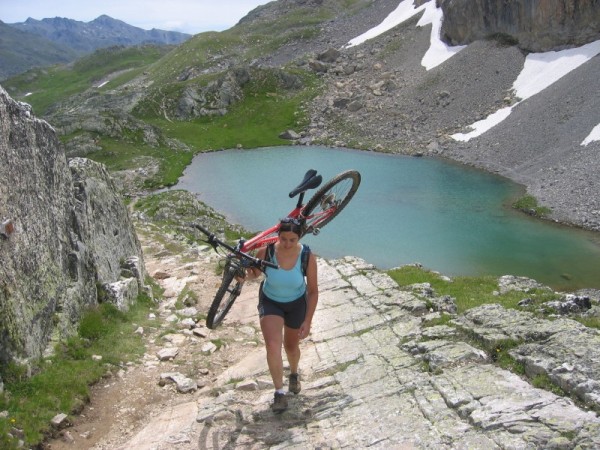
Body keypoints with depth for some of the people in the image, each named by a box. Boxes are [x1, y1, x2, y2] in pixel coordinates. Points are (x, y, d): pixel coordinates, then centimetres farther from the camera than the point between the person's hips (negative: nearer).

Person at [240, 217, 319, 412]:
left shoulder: (307, 257, -26)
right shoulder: (265, 252, -27)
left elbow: (313, 291, -15)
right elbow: (255, 273, -5)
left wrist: (307, 321, -15)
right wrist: (246, 274, -29)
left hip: (297, 303, 1)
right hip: (270, 302, 0)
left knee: (291, 346, 19)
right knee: (272, 346, -19)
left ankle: (294, 374, 52)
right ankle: (279, 392, -3)